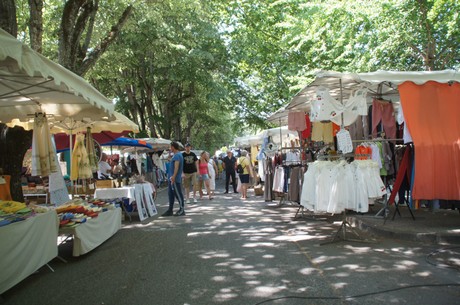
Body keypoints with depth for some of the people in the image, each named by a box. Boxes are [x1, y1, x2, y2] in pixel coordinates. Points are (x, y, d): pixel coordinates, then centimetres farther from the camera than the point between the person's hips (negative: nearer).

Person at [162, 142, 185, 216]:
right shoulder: (176, 155, 18)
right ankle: (170, 210, 20)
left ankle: (182, 210, 3)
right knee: (171, 194, 13)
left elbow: (176, 166, -26)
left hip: (175, 179, -11)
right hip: (171, 178, 11)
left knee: (178, 194, -4)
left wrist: (173, 176, -34)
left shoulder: (177, 155, -15)